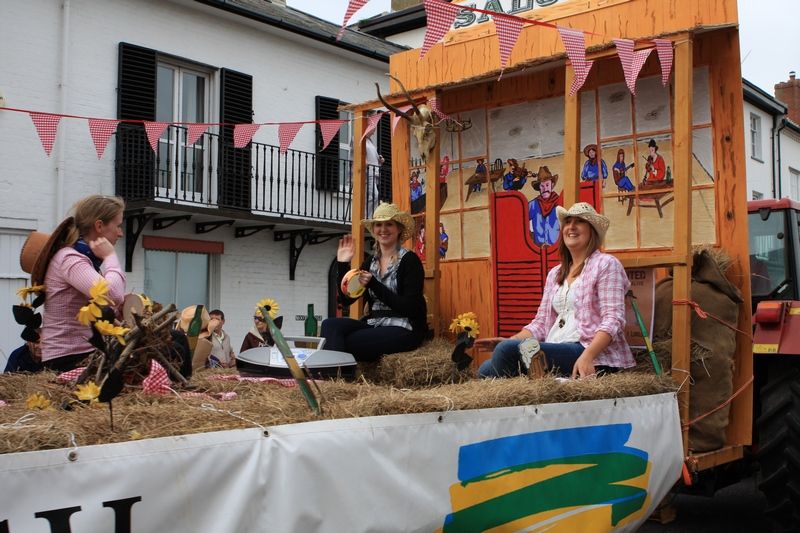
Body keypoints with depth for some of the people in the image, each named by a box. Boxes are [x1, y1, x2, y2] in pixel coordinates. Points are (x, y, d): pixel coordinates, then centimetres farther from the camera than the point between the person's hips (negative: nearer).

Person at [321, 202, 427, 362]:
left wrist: (373, 284, -19)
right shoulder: (370, 262, 13)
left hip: (404, 329, -6)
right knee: (330, 324, -20)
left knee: (340, 343, -24)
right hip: (373, 324, 6)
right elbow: (347, 299, 9)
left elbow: (409, 307, -14)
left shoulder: (409, 260, -5)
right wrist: (343, 264, -2)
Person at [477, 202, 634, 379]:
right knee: (486, 368, -16)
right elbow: (541, 323, 17)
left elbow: (612, 321, -11)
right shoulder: (555, 274, 20)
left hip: (595, 357, -6)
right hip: (555, 353, 6)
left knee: (508, 350, -24)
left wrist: (587, 356, -27)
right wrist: (509, 340, -2)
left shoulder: (606, 264, -1)